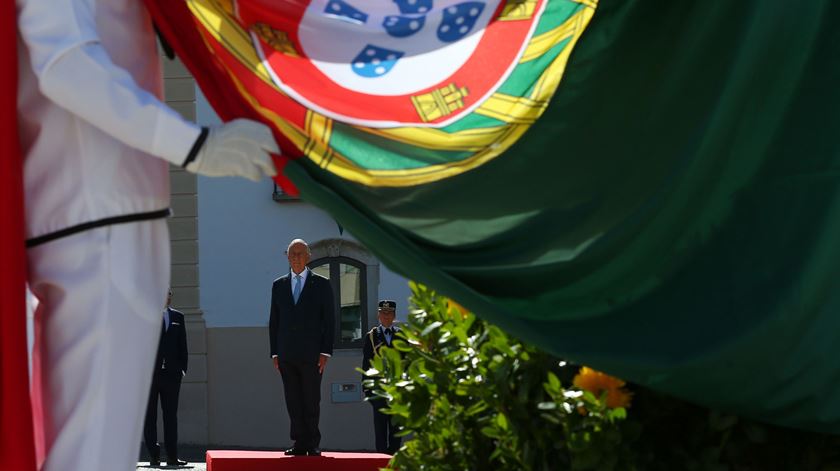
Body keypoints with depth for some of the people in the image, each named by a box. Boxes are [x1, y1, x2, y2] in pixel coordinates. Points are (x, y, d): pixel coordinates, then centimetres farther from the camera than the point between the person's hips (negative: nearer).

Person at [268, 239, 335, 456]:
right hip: (287, 354, 3)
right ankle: (299, 443, 3)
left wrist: (325, 352, -7)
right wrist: (274, 353, 6)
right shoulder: (279, 285, 13)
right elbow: (274, 322, 14)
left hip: (311, 354, -3)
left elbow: (329, 320, 2)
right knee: (293, 401, 1)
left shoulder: (321, 284, 5)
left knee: (311, 401, -1)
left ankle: (312, 444, 5)